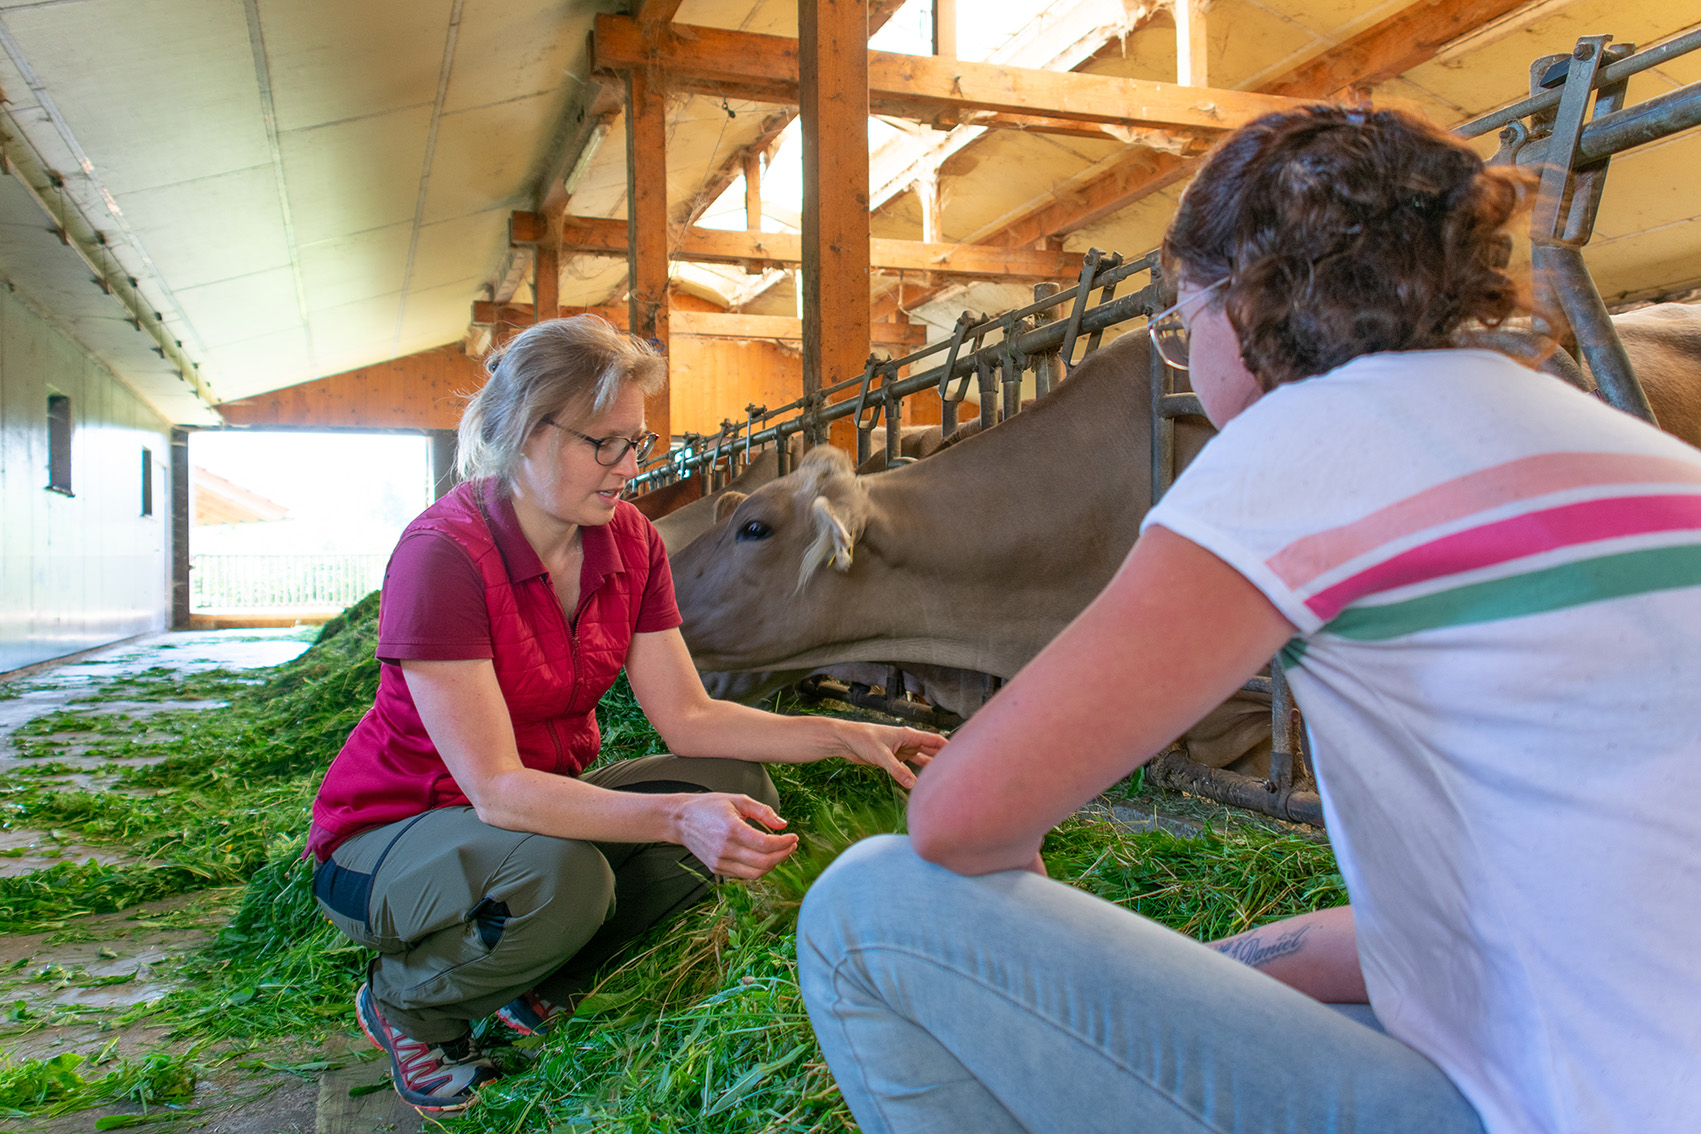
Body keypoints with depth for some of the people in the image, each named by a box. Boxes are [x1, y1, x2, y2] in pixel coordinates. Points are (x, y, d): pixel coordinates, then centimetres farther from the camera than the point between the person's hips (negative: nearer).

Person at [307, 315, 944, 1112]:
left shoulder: (630, 543, -6)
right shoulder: (444, 555, -27)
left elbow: (687, 716, -5)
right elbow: (496, 788, -31)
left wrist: (852, 738, -16)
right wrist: (676, 817, -43)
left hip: (544, 804, 7)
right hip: (391, 832, -6)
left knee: (739, 789, -14)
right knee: (560, 876, -37)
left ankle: (537, 980, 6)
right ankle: (403, 1000, -2)